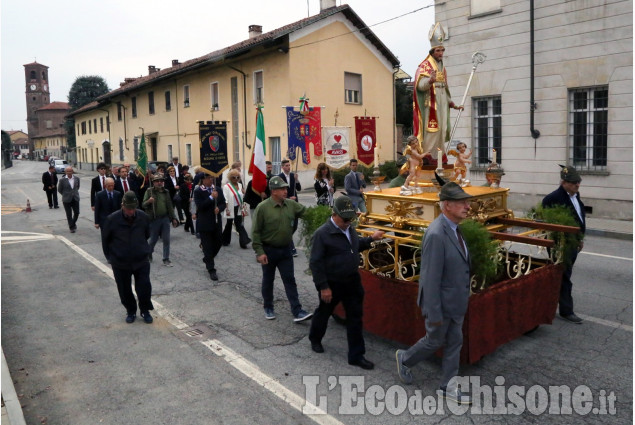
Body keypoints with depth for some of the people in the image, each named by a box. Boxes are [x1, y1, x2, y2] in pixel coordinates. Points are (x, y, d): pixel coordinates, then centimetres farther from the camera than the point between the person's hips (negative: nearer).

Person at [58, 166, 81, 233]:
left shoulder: (77, 178, 0)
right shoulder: (62, 180, -9)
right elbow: (59, 190, 2)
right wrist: (65, 195, 9)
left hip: (75, 199, 3)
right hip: (67, 200, -3)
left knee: (77, 213, 6)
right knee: (69, 214, 3)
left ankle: (73, 223, 33)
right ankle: (72, 227, 15)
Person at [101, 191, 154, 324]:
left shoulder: (143, 217, -9)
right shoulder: (112, 219, -14)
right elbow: (105, 239, 1)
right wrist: (110, 257, 5)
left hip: (141, 261, 1)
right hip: (120, 263, 0)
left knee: (144, 288, 1)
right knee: (125, 290, 11)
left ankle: (145, 310, 24)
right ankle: (130, 311, 33)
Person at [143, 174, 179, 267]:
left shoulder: (166, 192, 9)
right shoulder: (149, 191, -2)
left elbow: (170, 206, 14)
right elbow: (144, 205, -5)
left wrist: (173, 218, 11)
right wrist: (148, 201, -27)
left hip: (165, 219, 3)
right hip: (154, 219, -3)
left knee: (166, 240, 2)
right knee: (153, 239, 7)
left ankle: (166, 259, 11)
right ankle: (149, 253, 35)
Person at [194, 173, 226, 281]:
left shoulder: (218, 190, 6)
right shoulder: (198, 191, -8)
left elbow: (223, 203, 8)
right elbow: (200, 206, -18)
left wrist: (219, 208, -13)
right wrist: (211, 197, -24)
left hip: (217, 222, 5)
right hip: (204, 224, -5)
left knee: (218, 243, 13)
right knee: (207, 246, 1)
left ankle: (207, 259, 40)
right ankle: (211, 270, 7)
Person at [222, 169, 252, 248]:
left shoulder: (240, 185, 9)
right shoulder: (226, 186, -8)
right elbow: (225, 199, -12)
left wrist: (242, 209, 11)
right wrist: (227, 210, -18)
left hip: (238, 209, 4)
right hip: (231, 209, -4)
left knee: (239, 225, 0)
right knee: (229, 224, 9)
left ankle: (243, 242, -3)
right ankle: (225, 241, 27)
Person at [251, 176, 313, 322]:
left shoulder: (291, 205, -1)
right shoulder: (263, 207, -14)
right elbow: (255, 232, -12)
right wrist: (259, 252, -16)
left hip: (285, 250, 4)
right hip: (268, 251, -3)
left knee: (290, 280, 4)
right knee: (268, 280, 13)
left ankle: (297, 312, 5)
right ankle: (268, 308, 31)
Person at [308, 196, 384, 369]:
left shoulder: (350, 229, 3)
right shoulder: (322, 233, -21)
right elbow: (315, 263, -19)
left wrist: (371, 238, 11)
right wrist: (323, 287, -19)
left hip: (352, 282, 6)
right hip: (332, 284, -6)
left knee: (355, 318, 8)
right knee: (324, 313, 18)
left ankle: (356, 355, 20)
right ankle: (315, 339, 47)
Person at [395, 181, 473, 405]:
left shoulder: (453, 228, 1)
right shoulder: (436, 234, -29)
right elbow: (430, 278, -26)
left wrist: (463, 298, 18)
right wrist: (434, 313, -22)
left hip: (456, 302, 8)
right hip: (441, 303, -8)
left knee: (454, 343, 16)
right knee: (434, 341, 13)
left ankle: (448, 387, 31)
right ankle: (404, 359, 39)